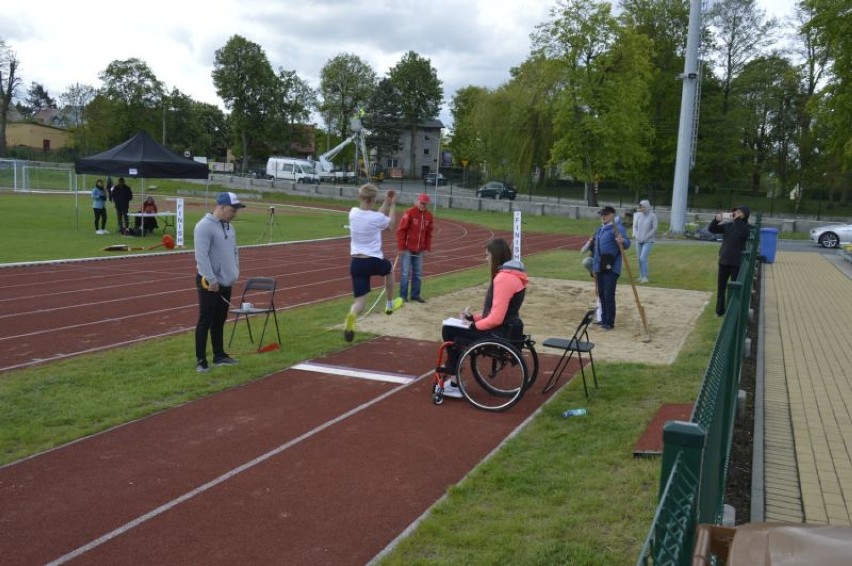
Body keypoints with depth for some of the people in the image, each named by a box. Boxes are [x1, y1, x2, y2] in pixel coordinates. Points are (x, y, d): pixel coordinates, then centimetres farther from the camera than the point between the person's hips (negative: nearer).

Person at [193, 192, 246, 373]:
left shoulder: (229, 227, 11)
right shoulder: (204, 226, -17)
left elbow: (234, 252, 21)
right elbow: (201, 256, -22)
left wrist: (235, 273, 11)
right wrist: (211, 280, -23)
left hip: (226, 282, 8)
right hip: (209, 283, -8)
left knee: (219, 321, 16)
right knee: (205, 322, -3)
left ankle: (219, 356, 26)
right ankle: (201, 361, 4)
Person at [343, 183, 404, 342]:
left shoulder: (353, 213, 1)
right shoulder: (377, 218, -15)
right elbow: (390, 222, 10)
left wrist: (386, 202, 24)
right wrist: (393, 204, 20)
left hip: (356, 262, 3)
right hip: (374, 261, -3)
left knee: (359, 301, 3)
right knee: (389, 269, 34)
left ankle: (351, 317, -31)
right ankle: (390, 304, 46)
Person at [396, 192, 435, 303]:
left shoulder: (429, 216, 6)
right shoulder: (409, 213, -10)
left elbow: (429, 233, 13)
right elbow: (401, 230, -11)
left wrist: (427, 248, 7)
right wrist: (401, 247, -13)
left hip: (420, 250, 5)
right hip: (408, 249, -5)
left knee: (418, 273, 8)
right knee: (406, 273, -2)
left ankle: (415, 294, 17)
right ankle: (403, 295, 5)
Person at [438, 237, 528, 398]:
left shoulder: (503, 278, -22)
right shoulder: (510, 274, 12)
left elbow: (496, 318, -25)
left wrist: (475, 325, -9)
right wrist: (473, 317, 8)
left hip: (499, 334, -10)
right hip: (505, 330, 10)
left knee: (449, 331, -3)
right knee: (453, 330, 16)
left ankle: (455, 383, 9)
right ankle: (452, 371, 17)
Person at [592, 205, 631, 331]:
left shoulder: (617, 228, -11)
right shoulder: (601, 229, 16)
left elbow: (627, 243, -22)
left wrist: (622, 241, -45)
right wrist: (595, 265, 23)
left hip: (611, 268, -9)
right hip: (600, 267, 9)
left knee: (609, 295, -7)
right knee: (601, 294, 15)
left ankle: (609, 322, 0)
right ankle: (604, 319, 26)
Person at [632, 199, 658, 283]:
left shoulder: (652, 216, -8)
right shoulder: (638, 215, 3)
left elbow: (654, 229, -8)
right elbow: (635, 226, 9)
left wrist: (646, 237, -13)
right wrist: (635, 235, -8)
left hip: (648, 241, -5)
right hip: (638, 241, 5)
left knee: (643, 258, -16)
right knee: (640, 259, 8)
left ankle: (645, 277, -10)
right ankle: (641, 276, 19)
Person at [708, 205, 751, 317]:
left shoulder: (745, 227, -7)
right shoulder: (727, 225, 5)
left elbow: (742, 233, -29)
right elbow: (711, 229, 3)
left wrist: (738, 219, -27)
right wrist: (716, 219, -15)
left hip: (737, 263, -4)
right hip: (724, 261, 4)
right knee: (721, 287, 11)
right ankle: (720, 310, 23)